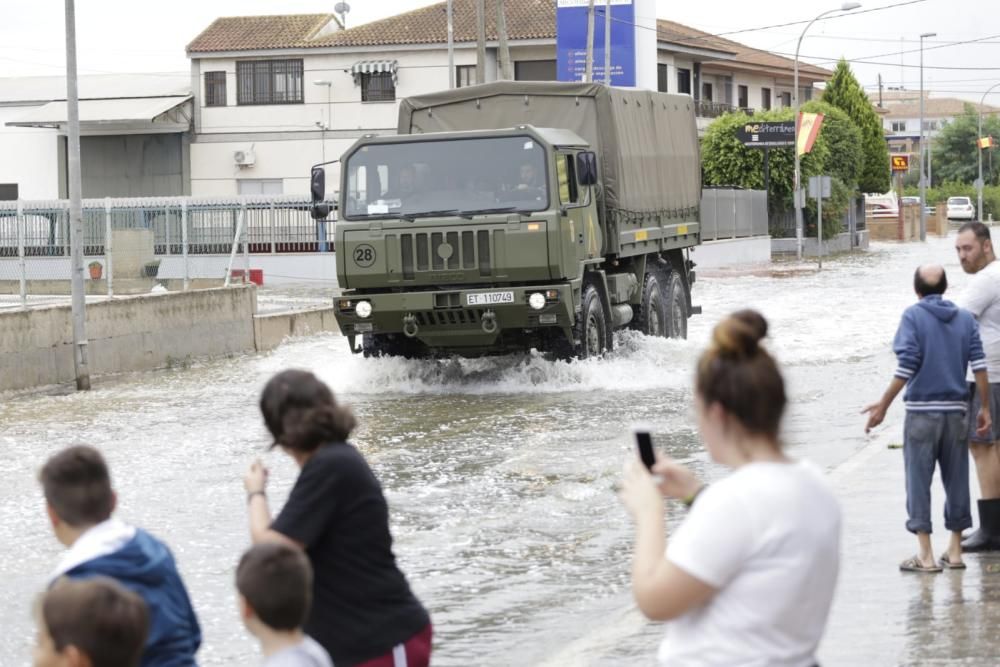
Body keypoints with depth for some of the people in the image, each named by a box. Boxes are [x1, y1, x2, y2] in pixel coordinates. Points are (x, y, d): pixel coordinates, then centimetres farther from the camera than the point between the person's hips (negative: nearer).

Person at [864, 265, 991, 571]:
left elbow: (906, 367, -13)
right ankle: (955, 551, 17)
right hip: (956, 410, 4)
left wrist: (883, 405, -9)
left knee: (919, 481, 1)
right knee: (956, 480, 12)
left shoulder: (913, 316, -5)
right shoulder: (966, 318, 7)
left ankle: (926, 555, -1)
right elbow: (979, 365, 0)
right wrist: (985, 408, 6)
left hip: (921, 411, -4)